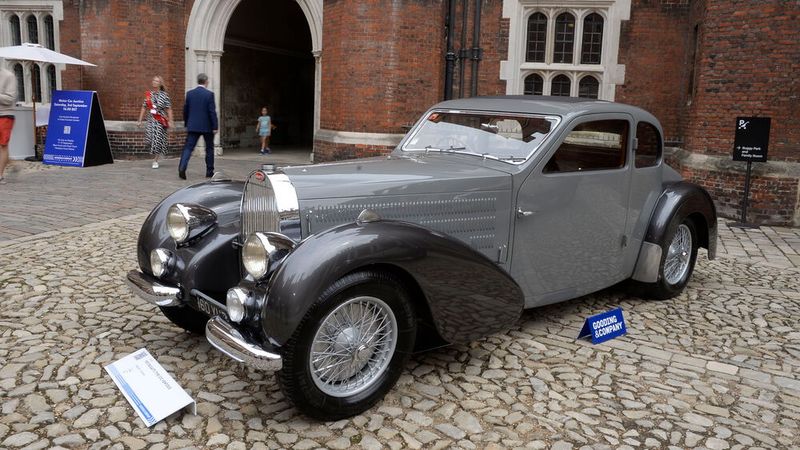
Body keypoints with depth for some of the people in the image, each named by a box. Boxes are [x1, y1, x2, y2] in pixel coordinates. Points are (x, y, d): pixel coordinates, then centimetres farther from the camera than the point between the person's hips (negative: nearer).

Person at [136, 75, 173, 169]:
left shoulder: (164, 95, -1)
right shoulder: (148, 94, 8)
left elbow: (169, 109, -2)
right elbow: (144, 108, 11)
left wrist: (170, 121, -9)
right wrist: (140, 121, 9)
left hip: (161, 121, -2)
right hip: (151, 120, 2)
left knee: (158, 140, -4)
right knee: (150, 139, -8)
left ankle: (155, 161, 7)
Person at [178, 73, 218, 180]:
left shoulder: (189, 93, 4)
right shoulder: (209, 94, -9)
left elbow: (185, 110, 9)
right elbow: (212, 112, -11)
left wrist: (187, 124, 20)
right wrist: (215, 127, -7)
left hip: (192, 126, 3)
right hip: (207, 127, -2)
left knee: (188, 147, 0)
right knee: (209, 148, 12)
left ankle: (182, 167, -20)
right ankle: (209, 172, 16)